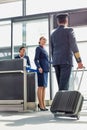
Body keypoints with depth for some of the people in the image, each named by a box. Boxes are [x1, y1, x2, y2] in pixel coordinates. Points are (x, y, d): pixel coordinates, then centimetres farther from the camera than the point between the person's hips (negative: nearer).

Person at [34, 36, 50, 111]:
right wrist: (39, 68, -25)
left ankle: (43, 104, 8)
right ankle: (41, 105, -9)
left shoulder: (44, 49, 22)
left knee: (44, 87, 6)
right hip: (41, 69, -9)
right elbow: (35, 60, -10)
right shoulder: (38, 48, -2)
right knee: (41, 86, -9)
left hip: (45, 70, 9)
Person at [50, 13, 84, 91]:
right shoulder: (69, 30, 1)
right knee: (64, 85, -10)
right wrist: (79, 61, -9)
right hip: (66, 61, -5)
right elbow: (74, 47, -9)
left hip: (56, 62, 6)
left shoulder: (53, 34, 17)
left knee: (62, 84, 9)